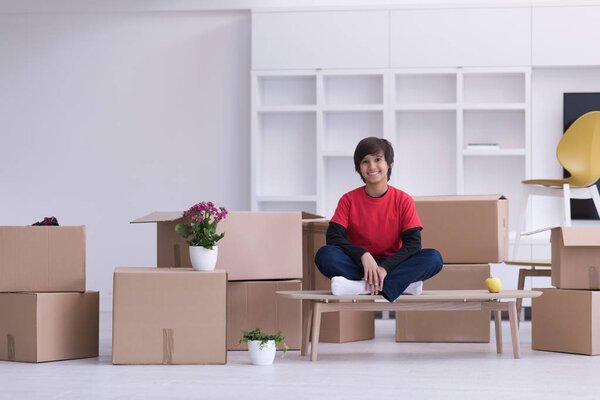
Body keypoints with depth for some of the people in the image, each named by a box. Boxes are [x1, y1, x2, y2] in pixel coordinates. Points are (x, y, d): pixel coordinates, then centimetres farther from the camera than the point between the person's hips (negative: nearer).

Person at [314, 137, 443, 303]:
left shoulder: (403, 200, 0)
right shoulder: (349, 200, 2)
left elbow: (413, 244, -9)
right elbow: (333, 237, -10)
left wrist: (385, 267, -25)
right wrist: (363, 255, -28)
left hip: (391, 265, 0)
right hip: (358, 265, 0)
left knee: (434, 257, -26)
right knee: (325, 254, -30)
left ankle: (360, 287, -36)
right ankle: (404, 284, -32)